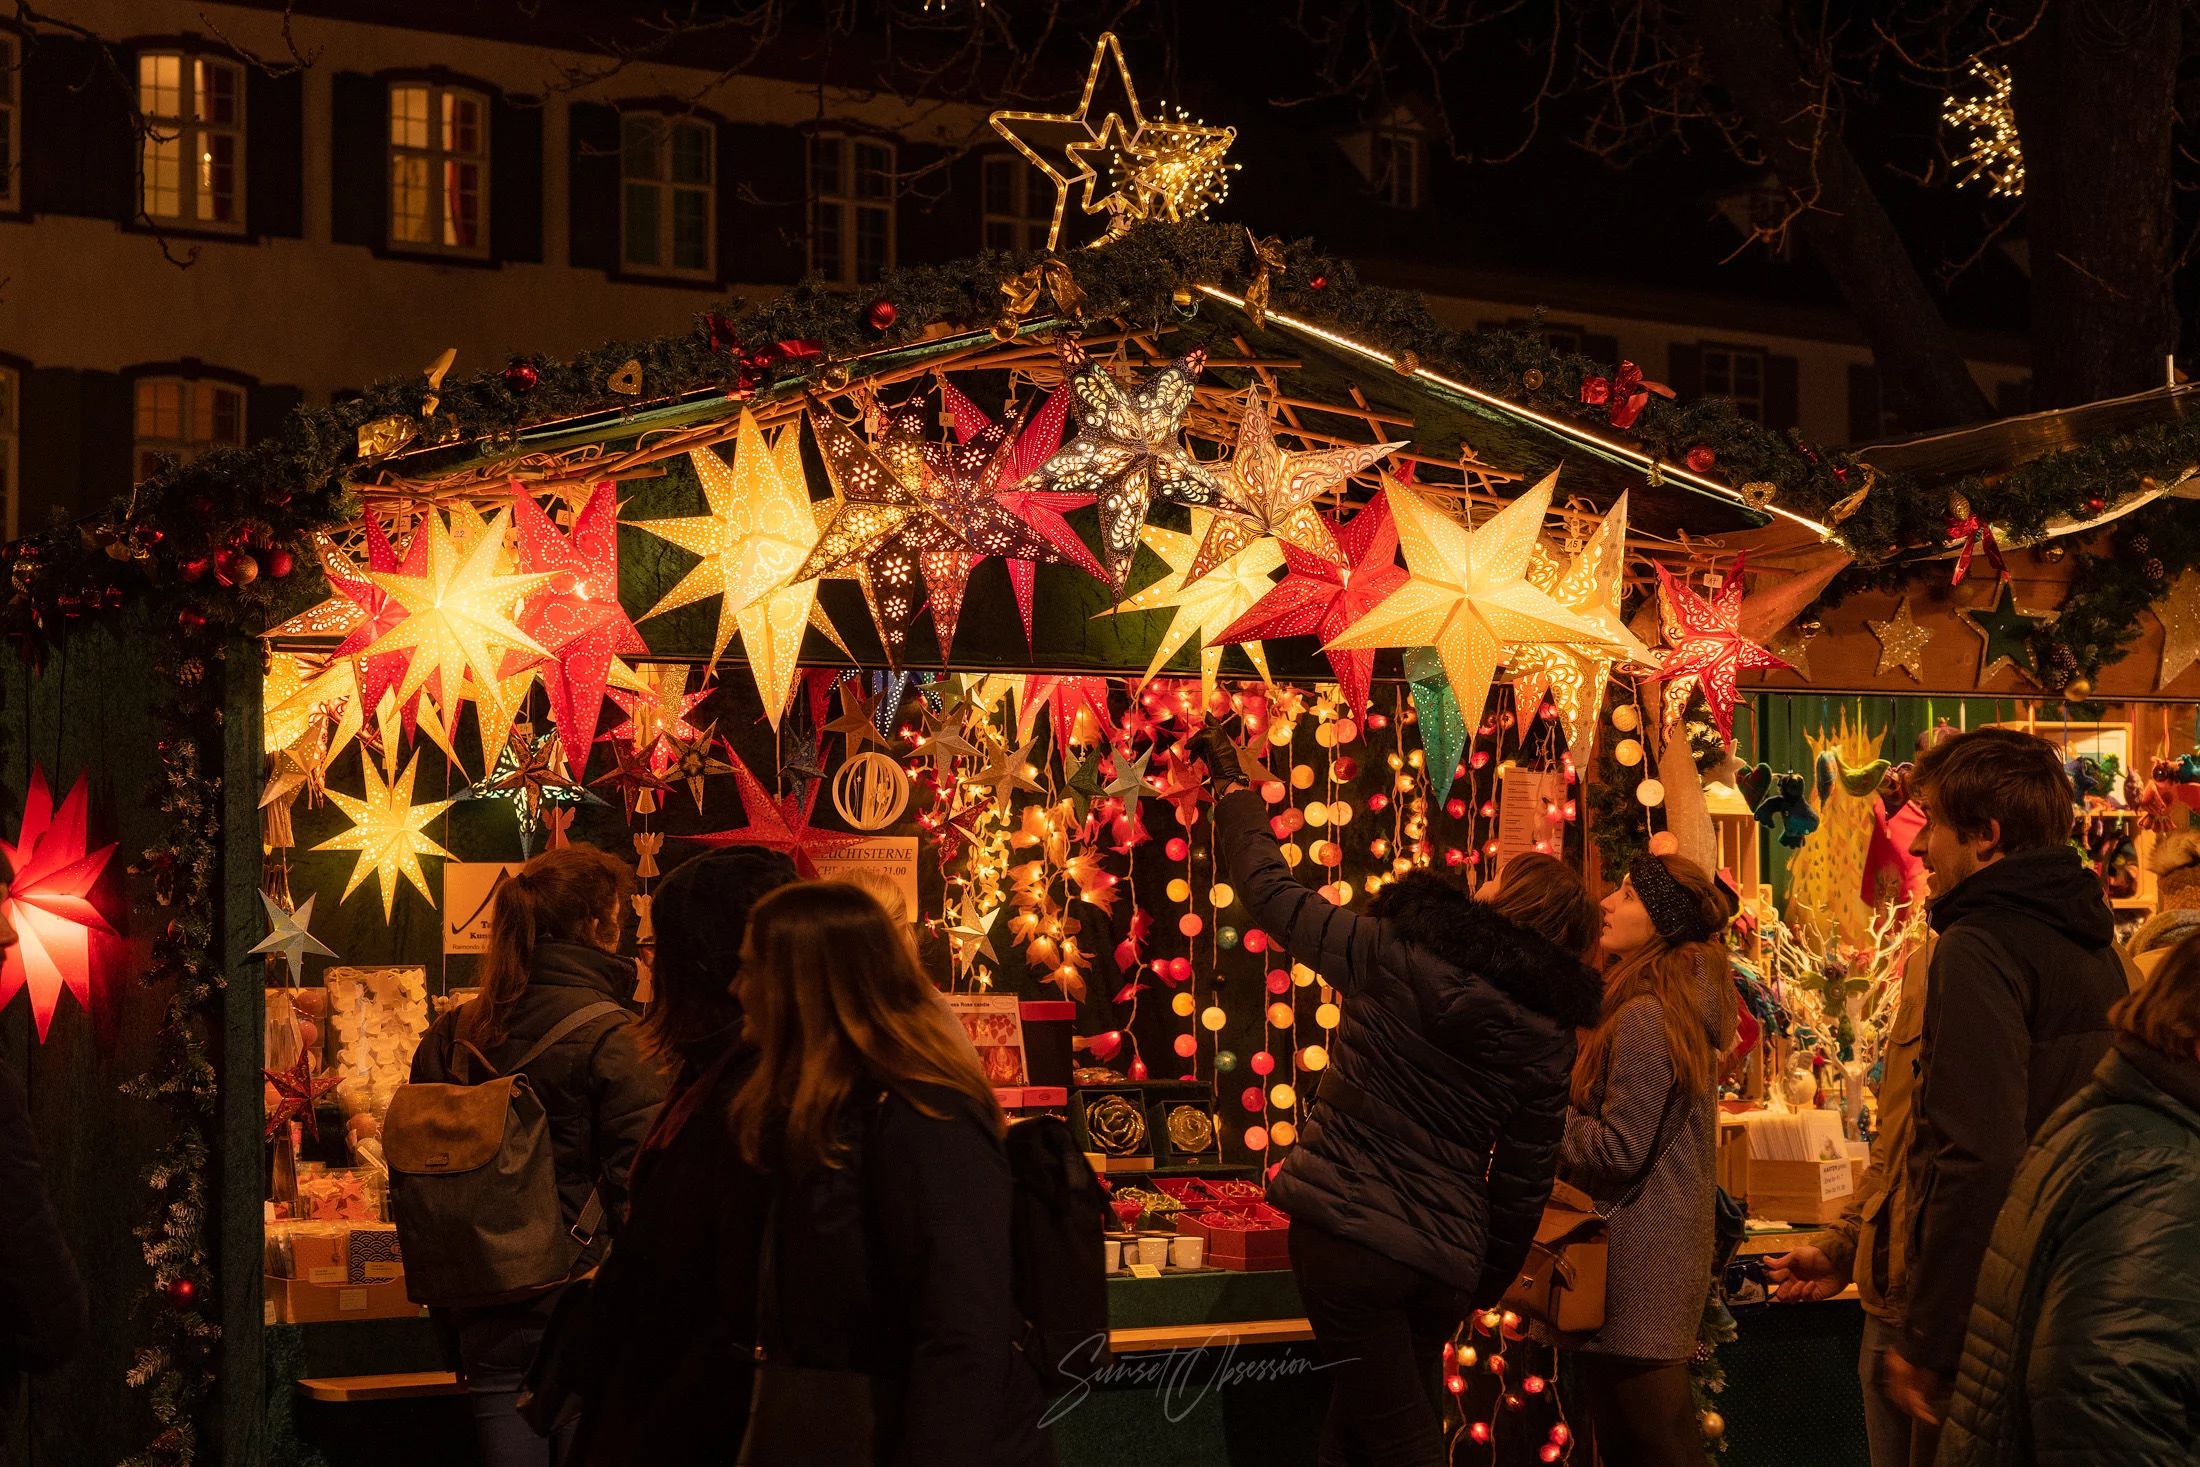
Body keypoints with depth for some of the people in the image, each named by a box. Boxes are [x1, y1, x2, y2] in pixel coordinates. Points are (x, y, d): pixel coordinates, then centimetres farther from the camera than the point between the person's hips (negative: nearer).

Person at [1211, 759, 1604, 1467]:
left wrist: (1238, 805, 22)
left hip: (1347, 1231, -4)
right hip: (1446, 1262, 4)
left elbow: (1271, 892, 5)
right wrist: (1486, 1285, 22)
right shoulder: (1549, 1035, 3)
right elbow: (1525, 1181, 8)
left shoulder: (1392, 953, -7)